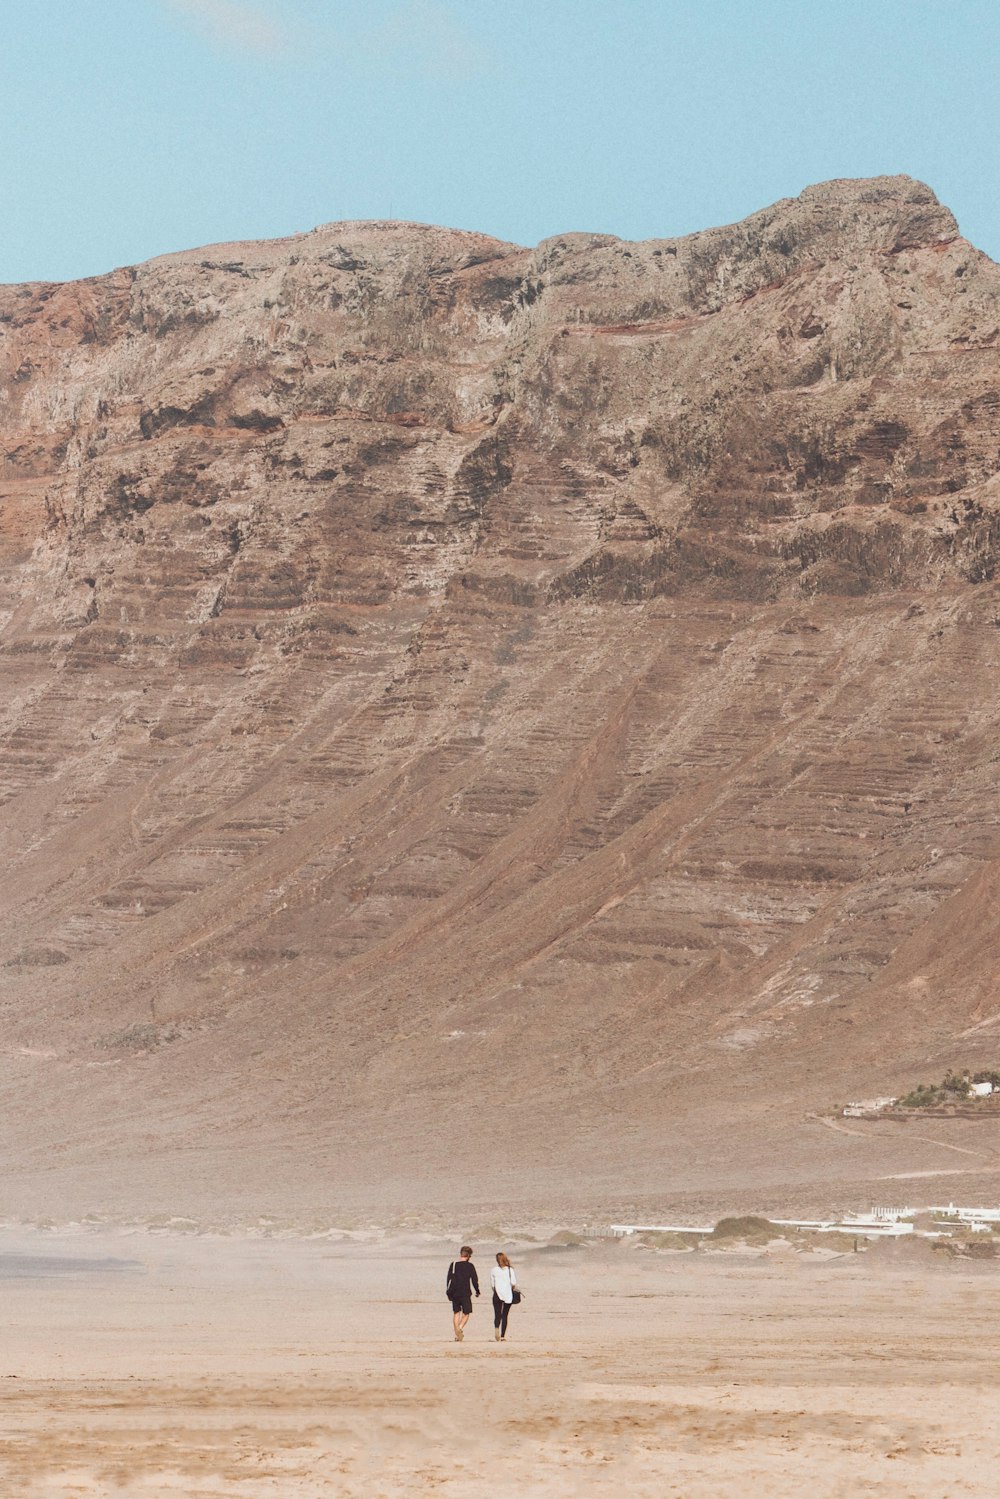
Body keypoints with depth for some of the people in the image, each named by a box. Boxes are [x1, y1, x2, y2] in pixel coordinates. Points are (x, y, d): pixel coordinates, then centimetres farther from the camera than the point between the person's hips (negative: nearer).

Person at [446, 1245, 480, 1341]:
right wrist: (477, 1291, 11)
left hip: (454, 1293, 3)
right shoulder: (470, 1266, -5)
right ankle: (460, 1328, -22)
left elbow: (449, 1279, 7)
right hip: (465, 1293, -3)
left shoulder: (453, 1264, 4)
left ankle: (457, 1335, 11)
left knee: (456, 1312, 14)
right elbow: (474, 1279, -3)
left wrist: (449, 1292, 14)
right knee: (466, 1313, 5)